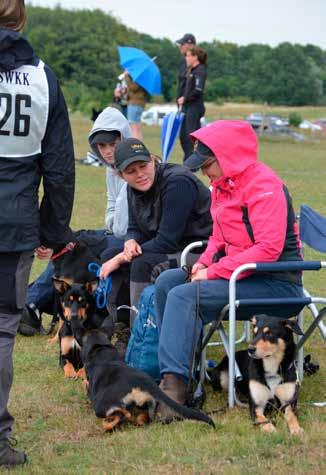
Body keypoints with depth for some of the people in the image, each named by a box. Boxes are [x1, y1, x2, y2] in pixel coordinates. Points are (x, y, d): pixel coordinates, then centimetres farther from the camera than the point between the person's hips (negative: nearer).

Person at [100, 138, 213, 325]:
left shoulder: (178, 182, -23)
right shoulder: (134, 189, 3)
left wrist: (121, 258, -18)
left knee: (143, 264, -29)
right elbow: (135, 228, 15)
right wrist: (131, 242, -12)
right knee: (109, 255, 1)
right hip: (173, 252, 10)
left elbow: (167, 241, -25)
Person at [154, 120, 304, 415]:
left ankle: (174, 384, -30)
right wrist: (203, 263, 1)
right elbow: (220, 238, 24)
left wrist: (213, 272, -21)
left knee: (184, 296, -24)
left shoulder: (263, 185, -17)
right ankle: (179, 365, 1)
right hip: (241, 275, 10)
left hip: (275, 285, -10)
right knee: (167, 281, 2)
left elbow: (268, 248, -25)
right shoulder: (223, 186, 13)